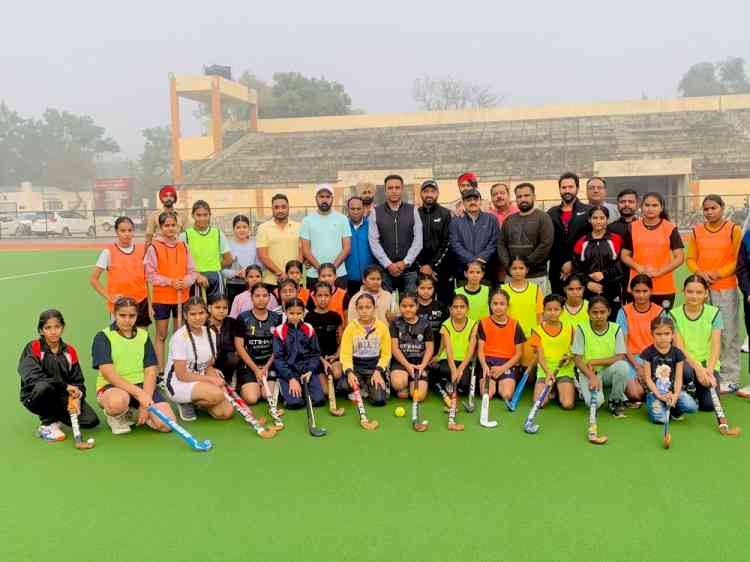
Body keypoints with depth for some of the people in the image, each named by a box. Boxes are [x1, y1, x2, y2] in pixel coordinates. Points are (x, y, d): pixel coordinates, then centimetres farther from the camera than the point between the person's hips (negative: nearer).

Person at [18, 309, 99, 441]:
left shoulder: (70, 351, 3)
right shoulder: (33, 348, -9)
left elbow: (78, 381, 4)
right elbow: (33, 376, -24)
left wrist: (77, 394, -19)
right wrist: (65, 386, -29)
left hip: (63, 397, 3)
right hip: (36, 397, -3)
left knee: (91, 421, -17)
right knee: (44, 387, -39)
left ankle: (55, 415, 13)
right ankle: (47, 423, -10)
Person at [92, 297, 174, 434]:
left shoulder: (143, 335, 8)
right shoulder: (103, 337, -3)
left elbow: (150, 372, 2)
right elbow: (108, 373, -16)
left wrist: (145, 403, -14)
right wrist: (139, 393, -27)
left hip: (142, 385, 4)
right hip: (112, 387, -3)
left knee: (167, 424, -19)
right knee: (118, 401, -41)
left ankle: (135, 415, 13)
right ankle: (116, 417, -2)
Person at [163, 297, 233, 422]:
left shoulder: (210, 333, 2)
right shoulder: (180, 337, -17)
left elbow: (209, 366, 8)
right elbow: (181, 375, -17)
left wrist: (217, 378, -14)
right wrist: (211, 379, -19)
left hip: (200, 382, 6)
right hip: (178, 383, -6)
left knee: (227, 412, -14)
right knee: (217, 394, -31)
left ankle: (193, 401, 10)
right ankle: (185, 404, -4)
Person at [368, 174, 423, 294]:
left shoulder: (413, 210, 8)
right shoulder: (376, 212, 6)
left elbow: (418, 240, 2)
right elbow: (374, 242, 0)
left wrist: (405, 262, -7)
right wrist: (388, 264, -9)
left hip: (409, 268, 1)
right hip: (384, 269, 0)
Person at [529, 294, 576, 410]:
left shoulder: (569, 329, 6)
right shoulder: (538, 330, 0)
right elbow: (539, 354, -9)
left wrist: (571, 355, -10)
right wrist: (548, 372, -25)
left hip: (565, 371, 0)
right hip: (544, 371, 0)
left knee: (568, 404, -21)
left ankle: (559, 391, 13)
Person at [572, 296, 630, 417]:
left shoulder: (616, 329, -4)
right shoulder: (582, 329, -8)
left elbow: (620, 357, -12)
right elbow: (577, 359, -11)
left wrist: (594, 361, -19)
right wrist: (592, 377, -25)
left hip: (608, 372, 2)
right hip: (588, 373, -2)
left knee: (622, 366, -32)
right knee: (595, 402, -29)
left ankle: (616, 400, -6)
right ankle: (583, 389, 10)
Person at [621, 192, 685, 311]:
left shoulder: (670, 228, 1)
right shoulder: (632, 228, 5)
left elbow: (680, 257, -1)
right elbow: (625, 255, 7)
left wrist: (659, 271, -13)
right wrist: (639, 267, -10)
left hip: (665, 288, -1)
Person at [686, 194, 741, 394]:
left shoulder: (734, 230, -1)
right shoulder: (696, 231, 9)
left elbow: (738, 260, -3)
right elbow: (691, 259, 9)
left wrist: (718, 273, -14)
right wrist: (700, 273, -9)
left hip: (726, 289, -3)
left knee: (728, 334, 0)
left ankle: (730, 379, 7)